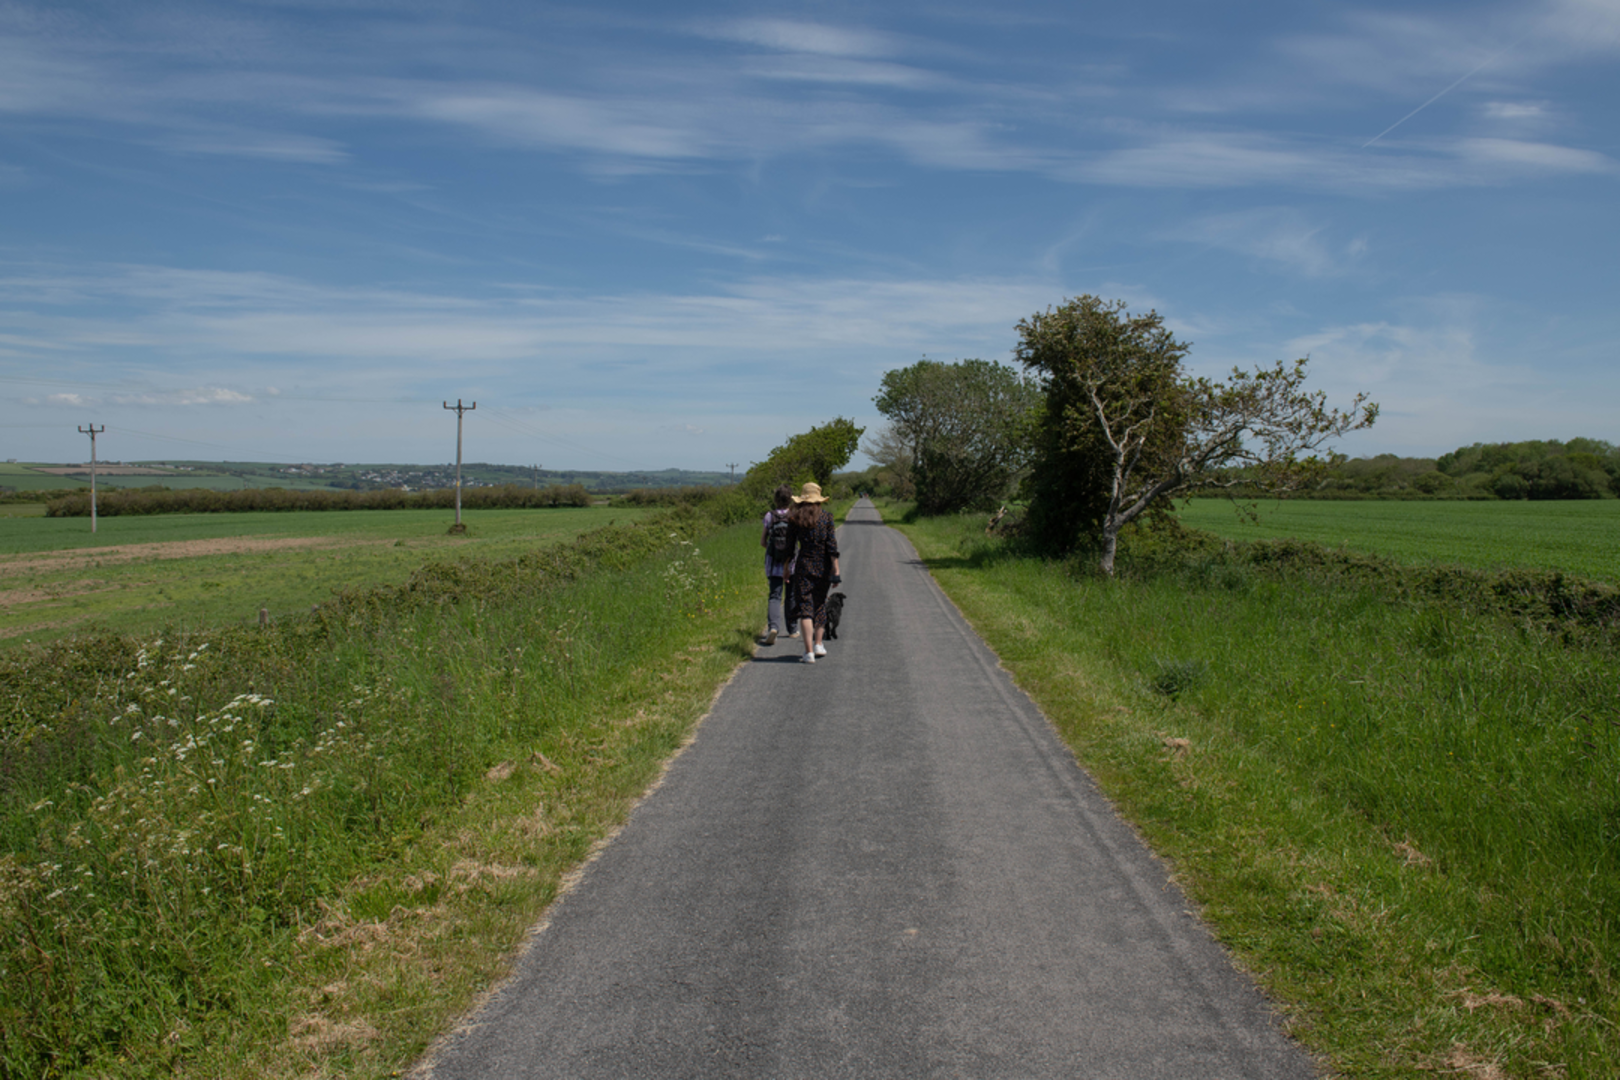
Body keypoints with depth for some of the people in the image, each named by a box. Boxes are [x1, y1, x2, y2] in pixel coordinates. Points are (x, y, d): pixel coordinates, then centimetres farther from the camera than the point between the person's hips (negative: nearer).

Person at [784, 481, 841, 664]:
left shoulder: (794, 519, -1)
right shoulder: (827, 518, -2)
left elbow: (790, 547, 2)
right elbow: (832, 547, -7)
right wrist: (836, 572, -5)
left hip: (803, 566, -1)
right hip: (823, 567, 1)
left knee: (805, 608, -2)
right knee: (820, 604, 21)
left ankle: (809, 651, -11)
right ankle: (818, 644, 26)